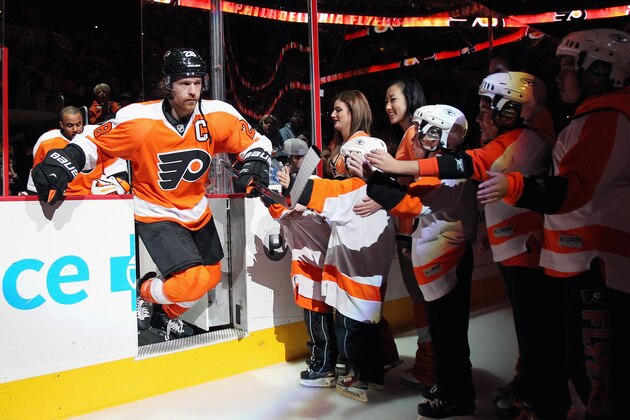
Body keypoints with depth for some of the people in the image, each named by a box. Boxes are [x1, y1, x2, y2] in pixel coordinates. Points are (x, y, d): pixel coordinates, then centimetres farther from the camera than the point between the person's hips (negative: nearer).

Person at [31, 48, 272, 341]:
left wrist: (254, 167, -21)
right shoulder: (139, 119, -22)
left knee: (211, 277, 18)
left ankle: (166, 315, 45)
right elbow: (93, 143, -11)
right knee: (192, 282, -20)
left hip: (197, 212, 6)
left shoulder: (218, 116, -13)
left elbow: (255, 143, -2)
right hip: (155, 213, -6)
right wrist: (62, 163, -27)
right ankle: (144, 292, 14)